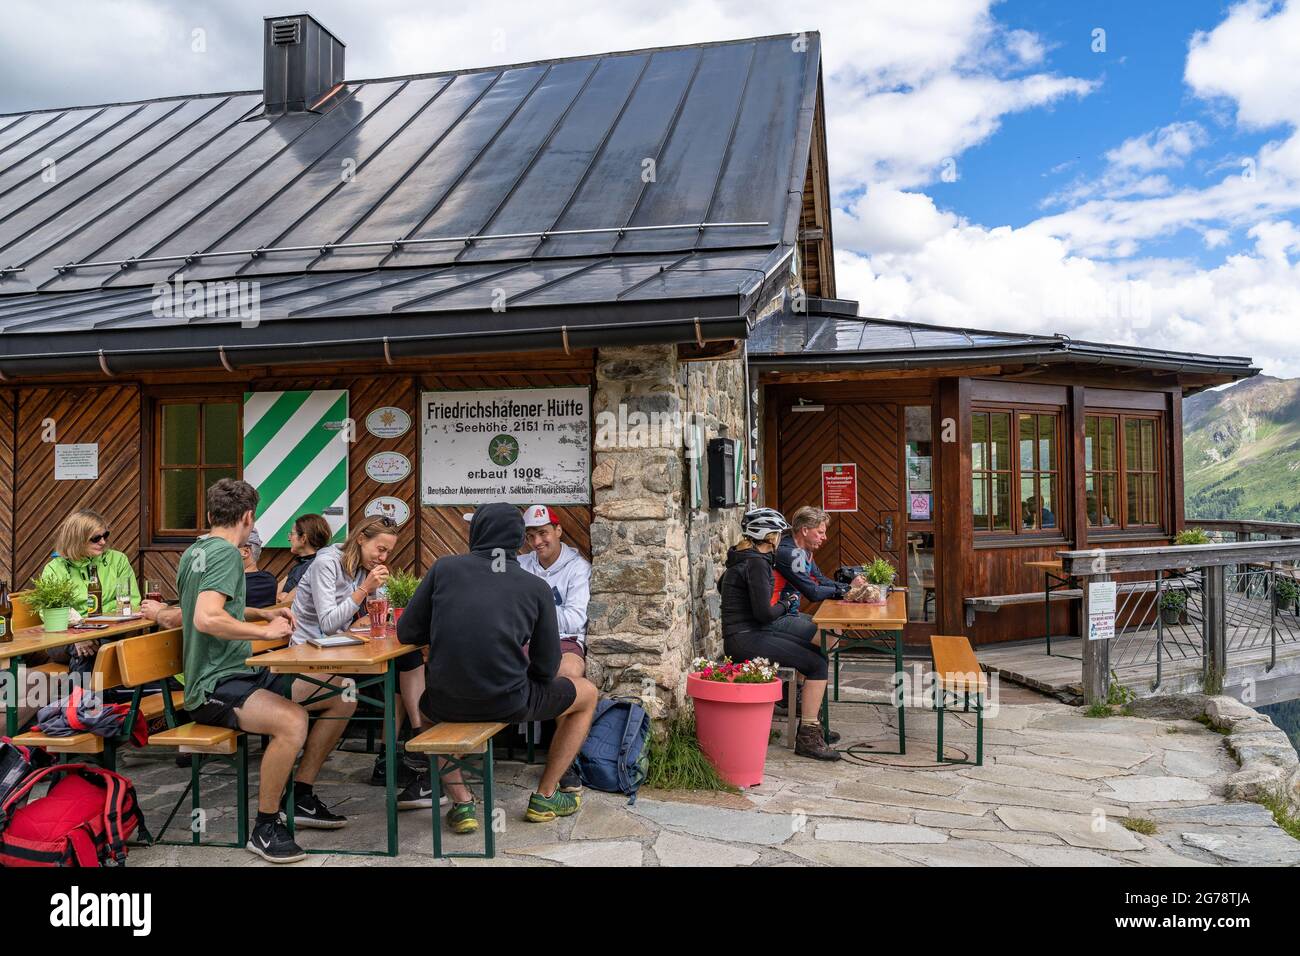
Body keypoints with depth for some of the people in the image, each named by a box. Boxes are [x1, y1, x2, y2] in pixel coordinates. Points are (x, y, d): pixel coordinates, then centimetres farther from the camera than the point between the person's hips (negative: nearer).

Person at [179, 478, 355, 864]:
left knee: (343, 696, 4)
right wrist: (266, 630, -19)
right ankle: (265, 828, -17)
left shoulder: (196, 550, 15)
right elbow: (206, 620, -29)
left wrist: (262, 613, 22)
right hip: (215, 687, -10)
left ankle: (301, 797, 15)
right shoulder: (226, 553, -15)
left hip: (244, 673, 10)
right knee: (292, 720, -37)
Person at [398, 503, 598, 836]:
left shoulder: (445, 568, 3)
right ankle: (545, 797, 27)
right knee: (587, 693, 25)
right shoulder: (537, 586, 1)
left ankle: (460, 800, 25)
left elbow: (407, 633, 7)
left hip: (446, 703, 2)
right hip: (507, 704, -2)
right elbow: (546, 669, 2)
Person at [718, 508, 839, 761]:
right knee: (817, 665, -13)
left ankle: (810, 725, 14)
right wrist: (786, 604, 1)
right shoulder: (756, 563, -17)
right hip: (746, 639, -10)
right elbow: (764, 613, -21)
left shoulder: (742, 556, 12)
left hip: (751, 633, 10)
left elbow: (722, 586, 30)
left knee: (817, 653, 11)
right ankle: (807, 738, -10)